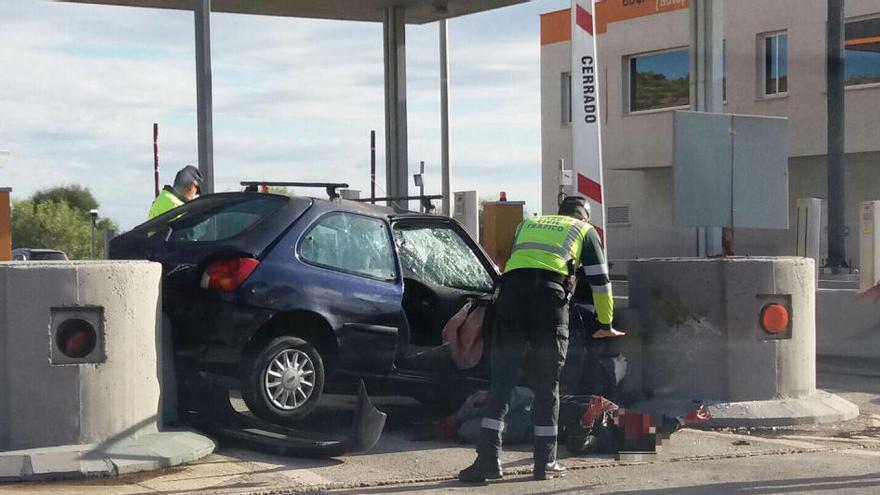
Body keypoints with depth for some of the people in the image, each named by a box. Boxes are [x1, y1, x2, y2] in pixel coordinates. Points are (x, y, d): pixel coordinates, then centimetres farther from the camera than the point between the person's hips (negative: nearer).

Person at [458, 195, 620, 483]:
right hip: (550, 293, -2)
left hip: (511, 289, 3)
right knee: (547, 384, 7)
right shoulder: (584, 231, 24)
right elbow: (600, 281, 22)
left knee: (501, 379, 3)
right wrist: (606, 323, 33)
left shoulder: (528, 224, 35)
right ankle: (545, 462, 8)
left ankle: (488, 457, -6)